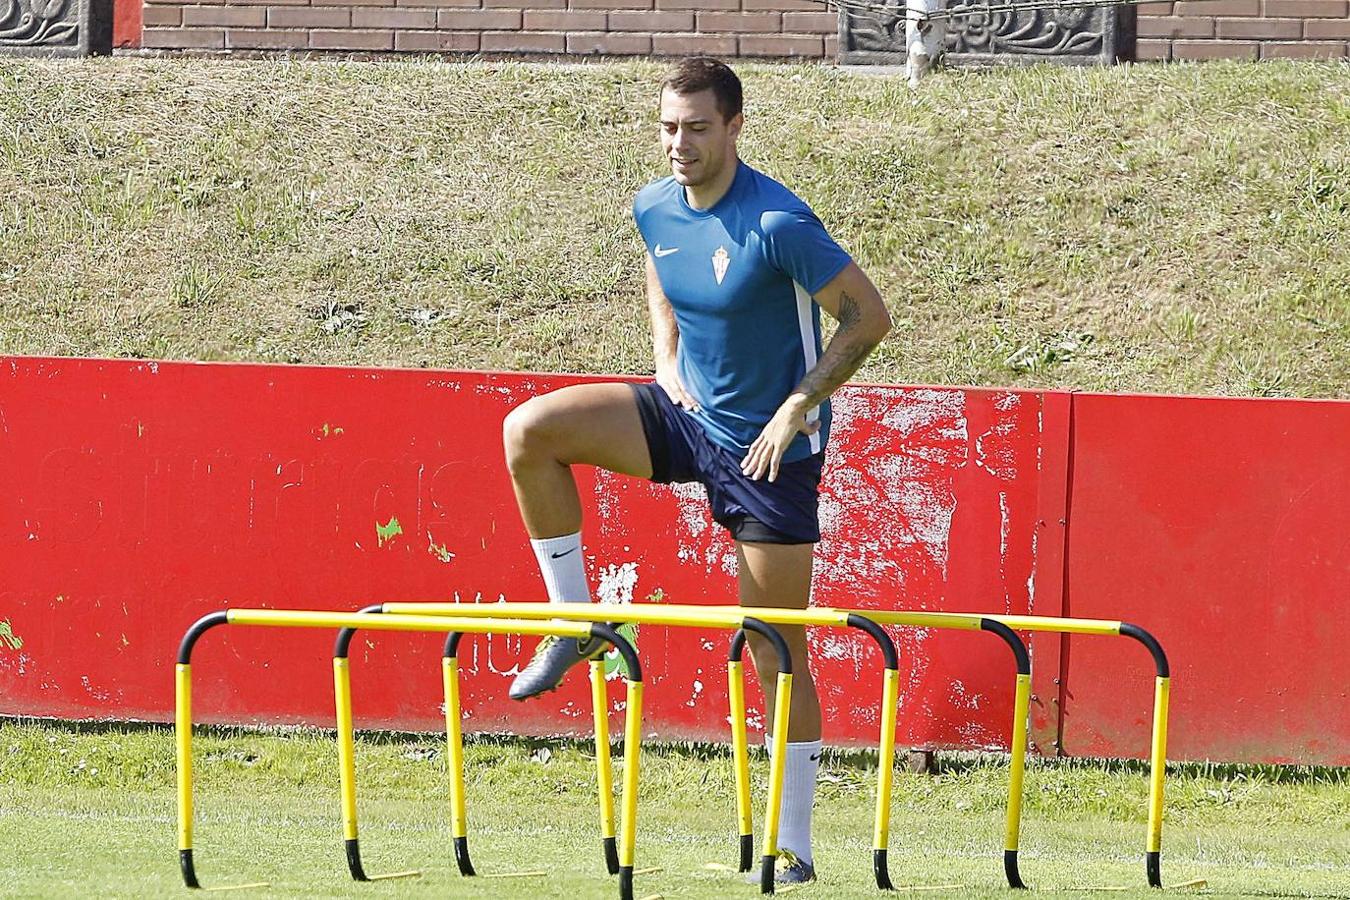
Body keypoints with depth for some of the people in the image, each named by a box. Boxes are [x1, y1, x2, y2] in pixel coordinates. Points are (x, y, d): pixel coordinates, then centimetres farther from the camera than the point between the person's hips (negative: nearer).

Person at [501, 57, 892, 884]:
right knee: (530, 431, -14)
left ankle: (795, 846, 9)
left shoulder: (776, 224, -23)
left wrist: (797, 408, -21)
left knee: (778, 655, -1)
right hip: (690, 415, 6)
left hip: (768, 448, -6)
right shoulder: (655, 209, -2)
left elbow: (869, 315, -18)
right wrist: (668, 363, 5)